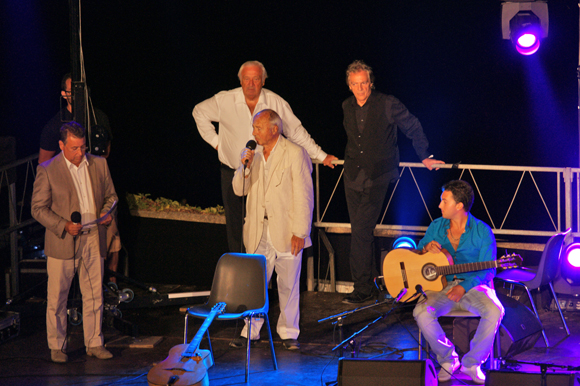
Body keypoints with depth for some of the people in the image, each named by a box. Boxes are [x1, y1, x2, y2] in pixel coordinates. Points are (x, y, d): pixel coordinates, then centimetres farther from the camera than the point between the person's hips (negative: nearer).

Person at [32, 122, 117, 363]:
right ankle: (56, 346, 15)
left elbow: (110, 195, 18)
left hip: (93, 241, 3)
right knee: (57, 297, 3)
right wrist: (64, 226, -17)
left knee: (94, 295, 7)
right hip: (62, 243, -3)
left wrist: (107, 213, -4)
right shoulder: (47, 170, -6)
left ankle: (94, 343, 18)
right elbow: (38, 208, -5)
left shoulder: (99, 164, 7)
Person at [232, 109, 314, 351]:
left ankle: (288, 332, 16)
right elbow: (239, 190, 11)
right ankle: (251, 331, 13)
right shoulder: (254, 154, 11)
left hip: (287, 231, -4)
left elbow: (304, 196, -9)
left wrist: (300, 233, -13)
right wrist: (244, 166, -8)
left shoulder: (295, 154, -7)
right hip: (259, 231, 4)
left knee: (288, 285, 4)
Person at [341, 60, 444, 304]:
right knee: (360, 232, 8)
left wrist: (424, 157, 7)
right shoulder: (347, 107, 6)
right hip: (353, 176, 5)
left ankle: (362, 288, -9)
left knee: (361, 231, -15)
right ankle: (370, 282, 21)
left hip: (377, 178, -5)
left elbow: (413, 128, 4)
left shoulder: (387, 105, -9)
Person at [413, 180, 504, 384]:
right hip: (442, 284, 2)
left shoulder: (482, 231, -4)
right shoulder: (436, 226, 7)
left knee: (494, 312, -33)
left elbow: (487, 270, -7)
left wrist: (464, 287, -22)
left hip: (473, 286, -2)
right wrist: (426, 249, -9)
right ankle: (447, 359, -5)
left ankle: (472, 363, -11)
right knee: (422, 313, -29)